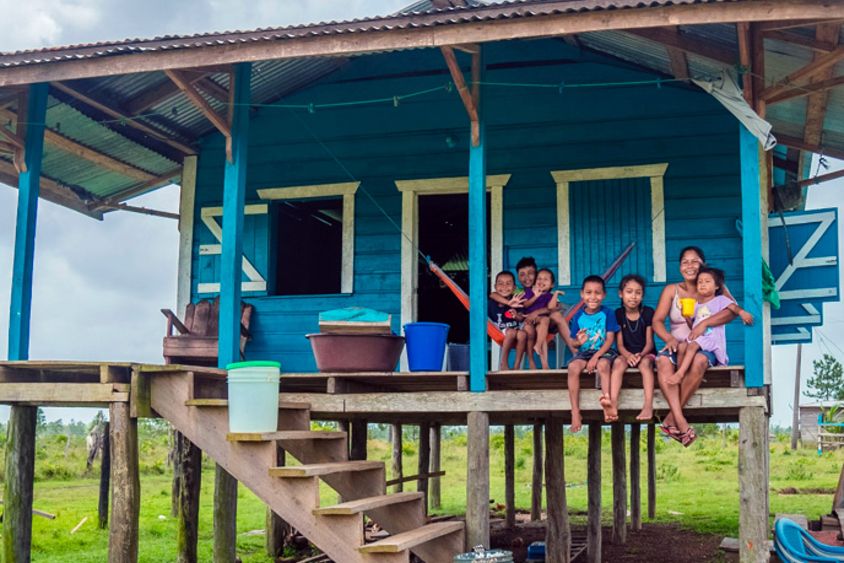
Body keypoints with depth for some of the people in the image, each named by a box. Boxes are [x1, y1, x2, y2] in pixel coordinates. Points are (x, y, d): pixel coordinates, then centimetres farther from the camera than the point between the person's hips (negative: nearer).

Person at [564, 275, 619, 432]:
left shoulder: (607, 314, -3)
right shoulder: (578, 316, 3)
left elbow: (610, 339, -7)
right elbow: (572, 342, 6)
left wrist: (596, 357, -18)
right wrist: (578, 341, -20)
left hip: (603, 351, -2)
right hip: (583, 352, 2)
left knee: (603, 365, -37)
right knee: (573, 367, -29)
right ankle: (575, 412, -25)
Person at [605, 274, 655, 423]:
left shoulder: (648, 313, -2)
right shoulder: (618, 314, 0)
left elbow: (649, 342, -4)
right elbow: (620, 344, -3)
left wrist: (641, 354, -25)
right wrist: (628, 355, -26)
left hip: (645, 353, 0)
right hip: (626, 354, 1)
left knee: (645, 363, -35)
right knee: (618, 362, -33)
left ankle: (648, 406, -48)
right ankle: (613, 405, -53)